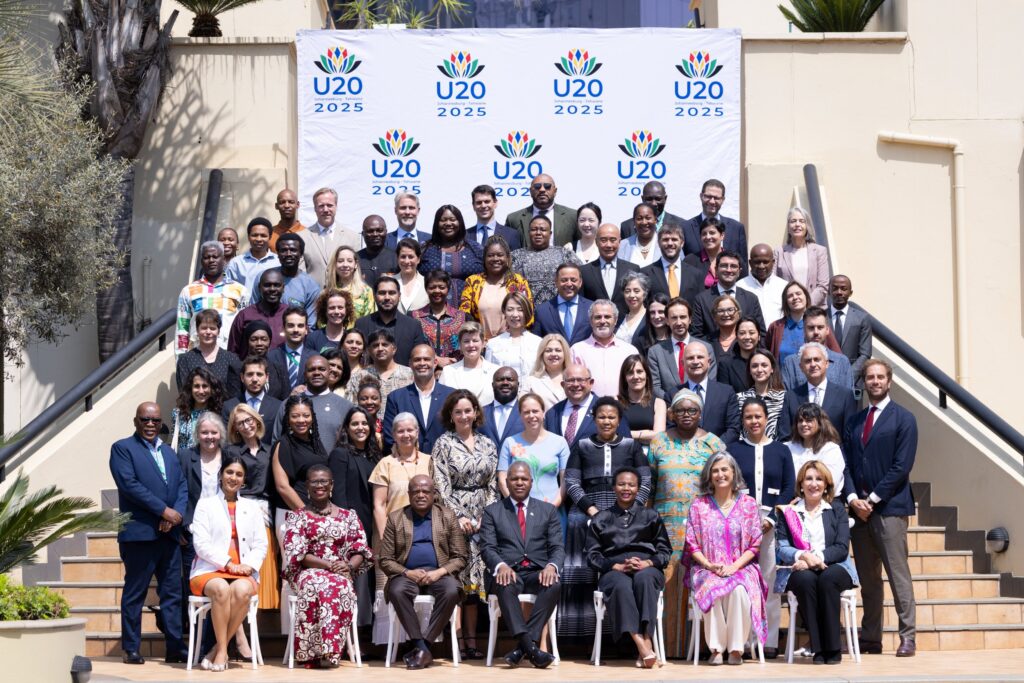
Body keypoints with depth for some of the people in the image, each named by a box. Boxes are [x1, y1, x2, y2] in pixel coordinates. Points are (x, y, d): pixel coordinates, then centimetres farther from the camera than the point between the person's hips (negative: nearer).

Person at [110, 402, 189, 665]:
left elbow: (182, 486, 13)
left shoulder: (169, 452, 20)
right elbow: (129, 484, -12)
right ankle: (130, 649, 6)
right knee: (135, 593, 0)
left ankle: (175, 647, 9)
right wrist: (164, 510, -14)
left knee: (173, 593, 5)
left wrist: (177, 514, -7)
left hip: (169, 533, 6)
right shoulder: (122, 448, 0)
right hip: (139, 532, -6)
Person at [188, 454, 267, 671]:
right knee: (221, 589, -37)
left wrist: (249, 565, -9)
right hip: (210, 570, -2)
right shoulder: (206, 504, 11)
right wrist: (227, 563, -13)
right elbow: (201, 543, -1)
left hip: (244, 573, 2)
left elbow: (261, 545, 12)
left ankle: (219, 650, -24)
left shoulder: (252, 507, 20)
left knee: (242, 590, -34)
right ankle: (223, 649, -28)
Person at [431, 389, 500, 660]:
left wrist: (487, 515, -1)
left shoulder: (487, 444, 12)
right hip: (455, 518, -3)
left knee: (476, 575, 1)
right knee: (459, 575, -9)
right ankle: (464, 641, -8)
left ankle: (471, 640, 3)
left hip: (484, 518, 4)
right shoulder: (443, 444, 1)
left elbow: (492, 485, 11)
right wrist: (459, 516, -12)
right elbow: (441, 485, -4)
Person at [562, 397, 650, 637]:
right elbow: (571, 483, 8)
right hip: (589, 508, 0)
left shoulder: (632, 446, 18)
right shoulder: (581, 446, 17)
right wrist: (591, 509, -7)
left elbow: (645, 482, 10)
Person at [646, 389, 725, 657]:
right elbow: (648, 486, 14)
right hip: (666, 522, 1)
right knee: (667, 582, -5)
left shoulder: (713, 443, 8)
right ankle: (669, 648, -1)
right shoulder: (659, 443, 12)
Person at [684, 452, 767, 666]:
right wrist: (709, 565, -11)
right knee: (712, 590, -35)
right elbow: (692, 544, 6)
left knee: (739, 590, -35)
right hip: (707, 570, 0)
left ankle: (736, 648, -23)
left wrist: (734, 566, -11)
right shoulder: (699, 505, 9)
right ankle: (716, 648, -25)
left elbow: (754, 545, 4)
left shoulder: (749, 504, 8)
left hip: (741, 567, 0)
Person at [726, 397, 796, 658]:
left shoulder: (781, 451, 11)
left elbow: (789, 488, 6)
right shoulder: (732, 449, 8)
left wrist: (771, 519, -7)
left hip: (772, 522, 1)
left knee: (771, 581, -2)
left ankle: (769, 641, 2)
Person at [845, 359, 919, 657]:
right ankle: (870, 637, 11)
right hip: (859, 507, 5)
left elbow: (902, 465, -8)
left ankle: (908, 638, -2)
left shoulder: (903, 419, 0)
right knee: (867, 578, 7)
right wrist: (853, 499, -3)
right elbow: (846, 465, 13)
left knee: (898, 575, -5)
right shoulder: (854, 422, 16)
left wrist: (873, 498, -11)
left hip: (889, 507, -5)